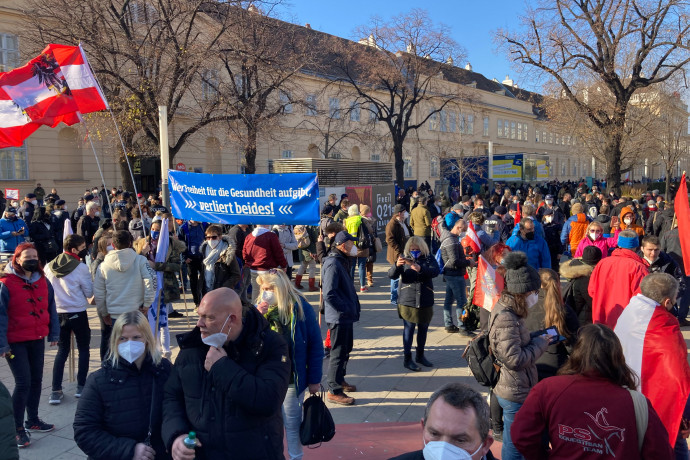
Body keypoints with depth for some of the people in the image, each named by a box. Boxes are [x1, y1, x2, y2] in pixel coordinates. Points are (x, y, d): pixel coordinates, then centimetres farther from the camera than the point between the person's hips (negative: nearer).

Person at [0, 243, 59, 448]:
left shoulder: (43, 282, 2)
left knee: (36, 380, 14)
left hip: (38, 340, 6)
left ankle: (32, 420, 29)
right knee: (23, 383, -6)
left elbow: (51, 308, 8)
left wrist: (54, 333, 7)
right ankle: (17, 428, 7)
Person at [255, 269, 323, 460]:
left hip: (291, 380, -3)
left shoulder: (301, 308, -13)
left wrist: (314, 379, -8)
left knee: (292, 424, 13)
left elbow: (315, 346, -9)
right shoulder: (260, 307, -2)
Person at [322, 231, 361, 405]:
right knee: (339, 352, -2)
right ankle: (334, 391, 9)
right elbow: (329, 294, -27)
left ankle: (340, 380, 38)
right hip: (339, 317, -10)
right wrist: (345, 309, -20)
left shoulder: (341, 261, 12)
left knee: (346, 349, 22)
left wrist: (353, 305, 13)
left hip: (345, 316, 10)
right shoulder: (333, 264, -21)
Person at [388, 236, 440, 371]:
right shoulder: (404, 258, -2)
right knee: (408, 329, -1)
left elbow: (435, 271, -18)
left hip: (425, 301, 3)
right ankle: (407, 359, 8)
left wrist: (420, 268, -34)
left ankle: (420, 355, 32)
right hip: (407, 301, -3)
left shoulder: (429, 258, 1)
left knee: (423, 329, 14)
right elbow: (391, 275, -9)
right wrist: (396, 265, -31)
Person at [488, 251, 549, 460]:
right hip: (515, 395, -10)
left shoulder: (506, 311, 6)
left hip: (514, 390, 10)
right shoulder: (506, 319, -26)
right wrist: (541, 341, -16)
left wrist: (538, 338, 3)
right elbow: (515, 360, -27)